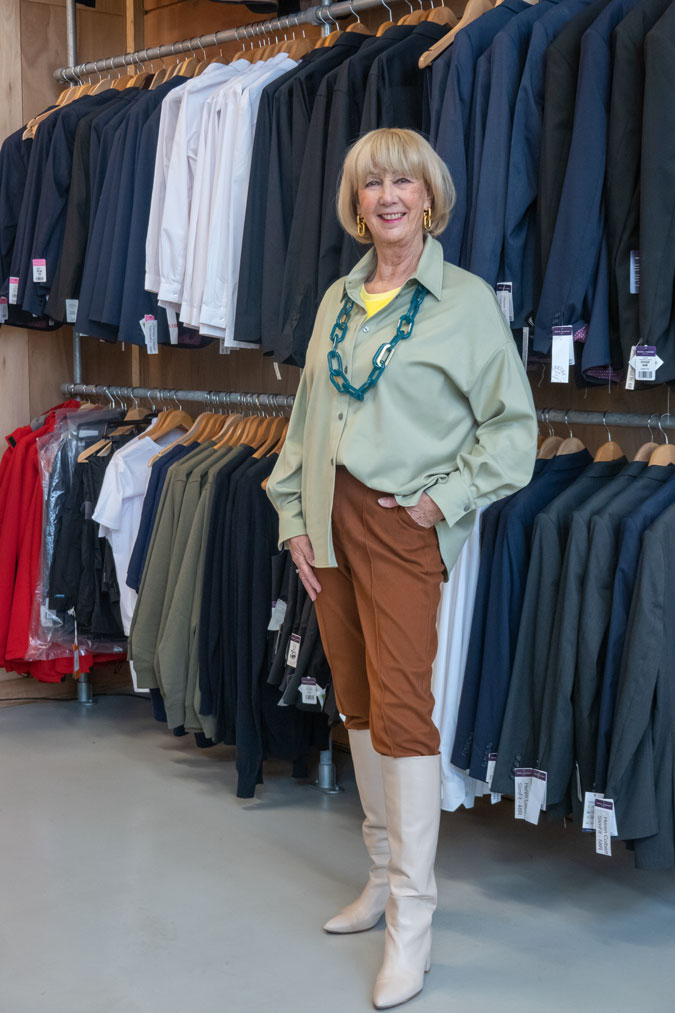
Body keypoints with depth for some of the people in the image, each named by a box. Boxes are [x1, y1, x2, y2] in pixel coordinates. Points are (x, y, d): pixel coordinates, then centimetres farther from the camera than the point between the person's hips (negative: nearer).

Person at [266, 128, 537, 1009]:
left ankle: (412, 920, 0)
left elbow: (514, 428, -6)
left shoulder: (465, 301, -5)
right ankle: (386, 872, 29)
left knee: (400, 710, -9)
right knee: (357, 702, 13)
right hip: (332, 522, 6)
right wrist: (295, 516, 8)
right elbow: (306, 417, 15)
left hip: (402, 525, -6)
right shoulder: (338, 300, 12)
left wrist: (442, 499, -12)